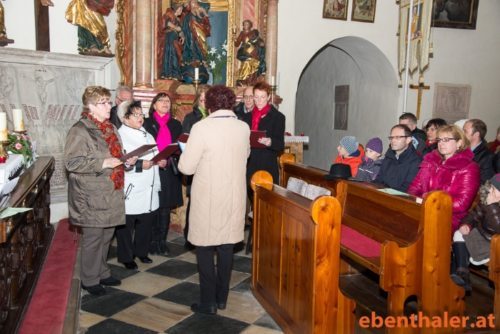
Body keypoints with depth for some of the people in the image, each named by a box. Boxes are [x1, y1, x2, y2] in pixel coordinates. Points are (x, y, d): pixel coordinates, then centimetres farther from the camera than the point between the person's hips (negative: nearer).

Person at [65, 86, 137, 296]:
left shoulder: (110, 128, 13)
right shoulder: (80, 130, -13)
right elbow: (71, 162, -20)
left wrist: (126, 161, 3)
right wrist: (103, 163, -23)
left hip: (111, 193, 8)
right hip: (92, 196, -8)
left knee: (107, 235, 17)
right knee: (93, 237, 2)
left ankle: (102, 272, 33)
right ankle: (89, 280, 19)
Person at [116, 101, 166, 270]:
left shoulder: (147, 135, 16)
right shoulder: (120, 136, -10)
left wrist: (161, 161, 1)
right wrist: (140, 165, -23)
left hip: (149, 190, 7)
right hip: (130, 192, -7)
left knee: (146, 223, 14)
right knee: (126, 225, 5)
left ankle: (141, 251, 34)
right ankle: (126, 257, 22)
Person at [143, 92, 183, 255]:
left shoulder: (176, 124, 13)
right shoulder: (147, 123, 3)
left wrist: (173, 158, -7)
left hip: (170, 172, 3)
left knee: (165, 209, 7)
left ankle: (162, 241, 18)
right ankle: (152, 241, 13)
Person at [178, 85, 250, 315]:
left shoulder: (202, 127, -16)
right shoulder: (244, 128, -1)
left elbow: (187, 167, -13)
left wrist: (188, 150, 6)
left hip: (208, 198, -4)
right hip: (234, 197, 5)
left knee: (205, 248, 8)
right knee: (226, 247, 14)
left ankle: (208, 302, 14)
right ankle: (222, 297, 27)